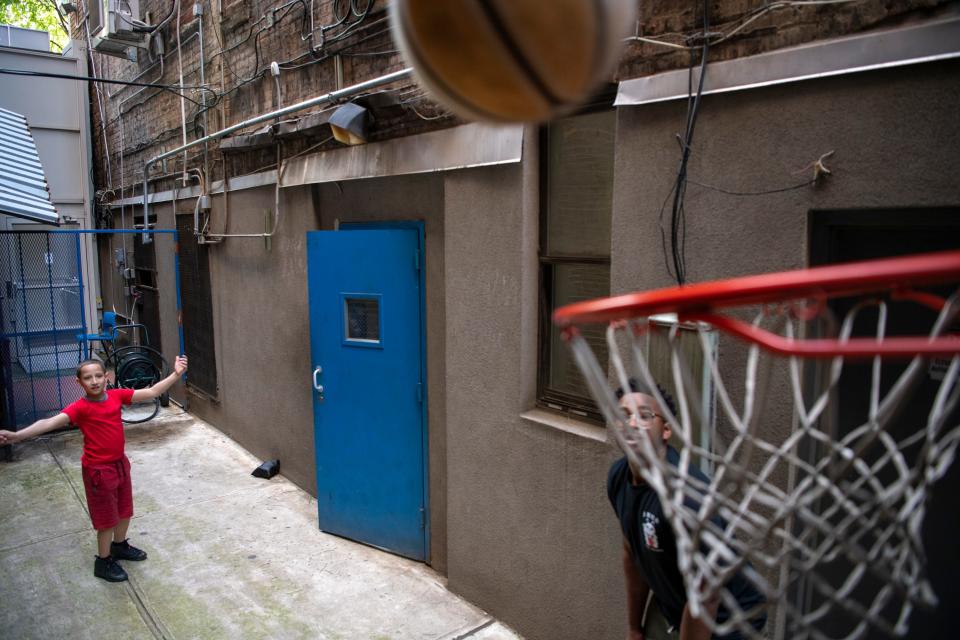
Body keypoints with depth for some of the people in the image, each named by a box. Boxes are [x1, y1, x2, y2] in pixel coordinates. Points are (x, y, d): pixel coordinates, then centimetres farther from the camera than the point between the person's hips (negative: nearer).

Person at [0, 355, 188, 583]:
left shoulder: (117, 395, -5)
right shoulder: (81, 407, -21)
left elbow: (152, 392, -2)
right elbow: (51, 422, -34)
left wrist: (176, 374, -7)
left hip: (120, 463, 6)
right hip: (98, 470, -6)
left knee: (125, 509, 22)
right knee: (107, 518, 7)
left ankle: (119, 545, 46)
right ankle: (103, 562, 26)